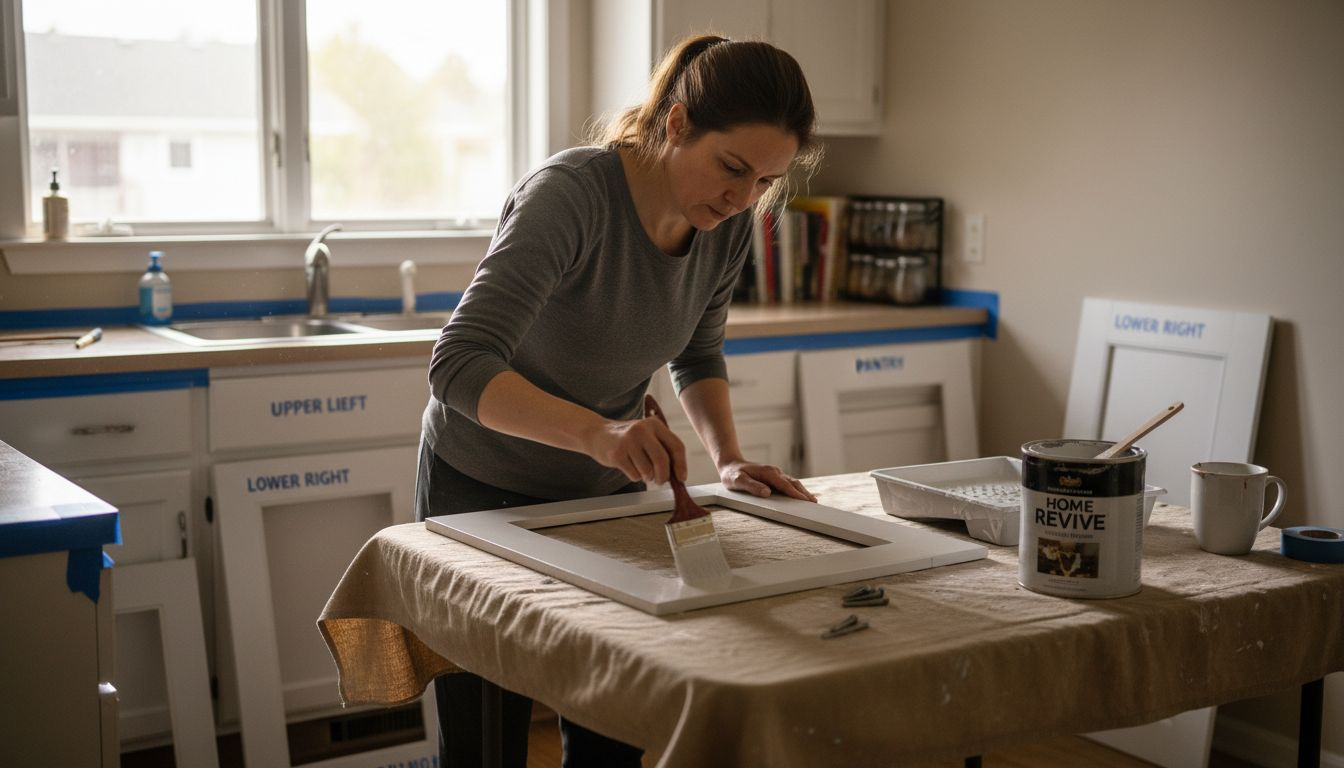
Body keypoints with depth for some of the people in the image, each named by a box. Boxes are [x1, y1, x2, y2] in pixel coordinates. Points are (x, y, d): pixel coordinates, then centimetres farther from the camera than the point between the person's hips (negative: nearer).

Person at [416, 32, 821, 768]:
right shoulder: (571, 194, -29)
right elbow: (460, 366, -37)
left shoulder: (728, 226, -10)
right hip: (484, 487, -5)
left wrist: (728, 459, -9)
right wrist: (597, 432, -51)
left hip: (607, 488, 5)